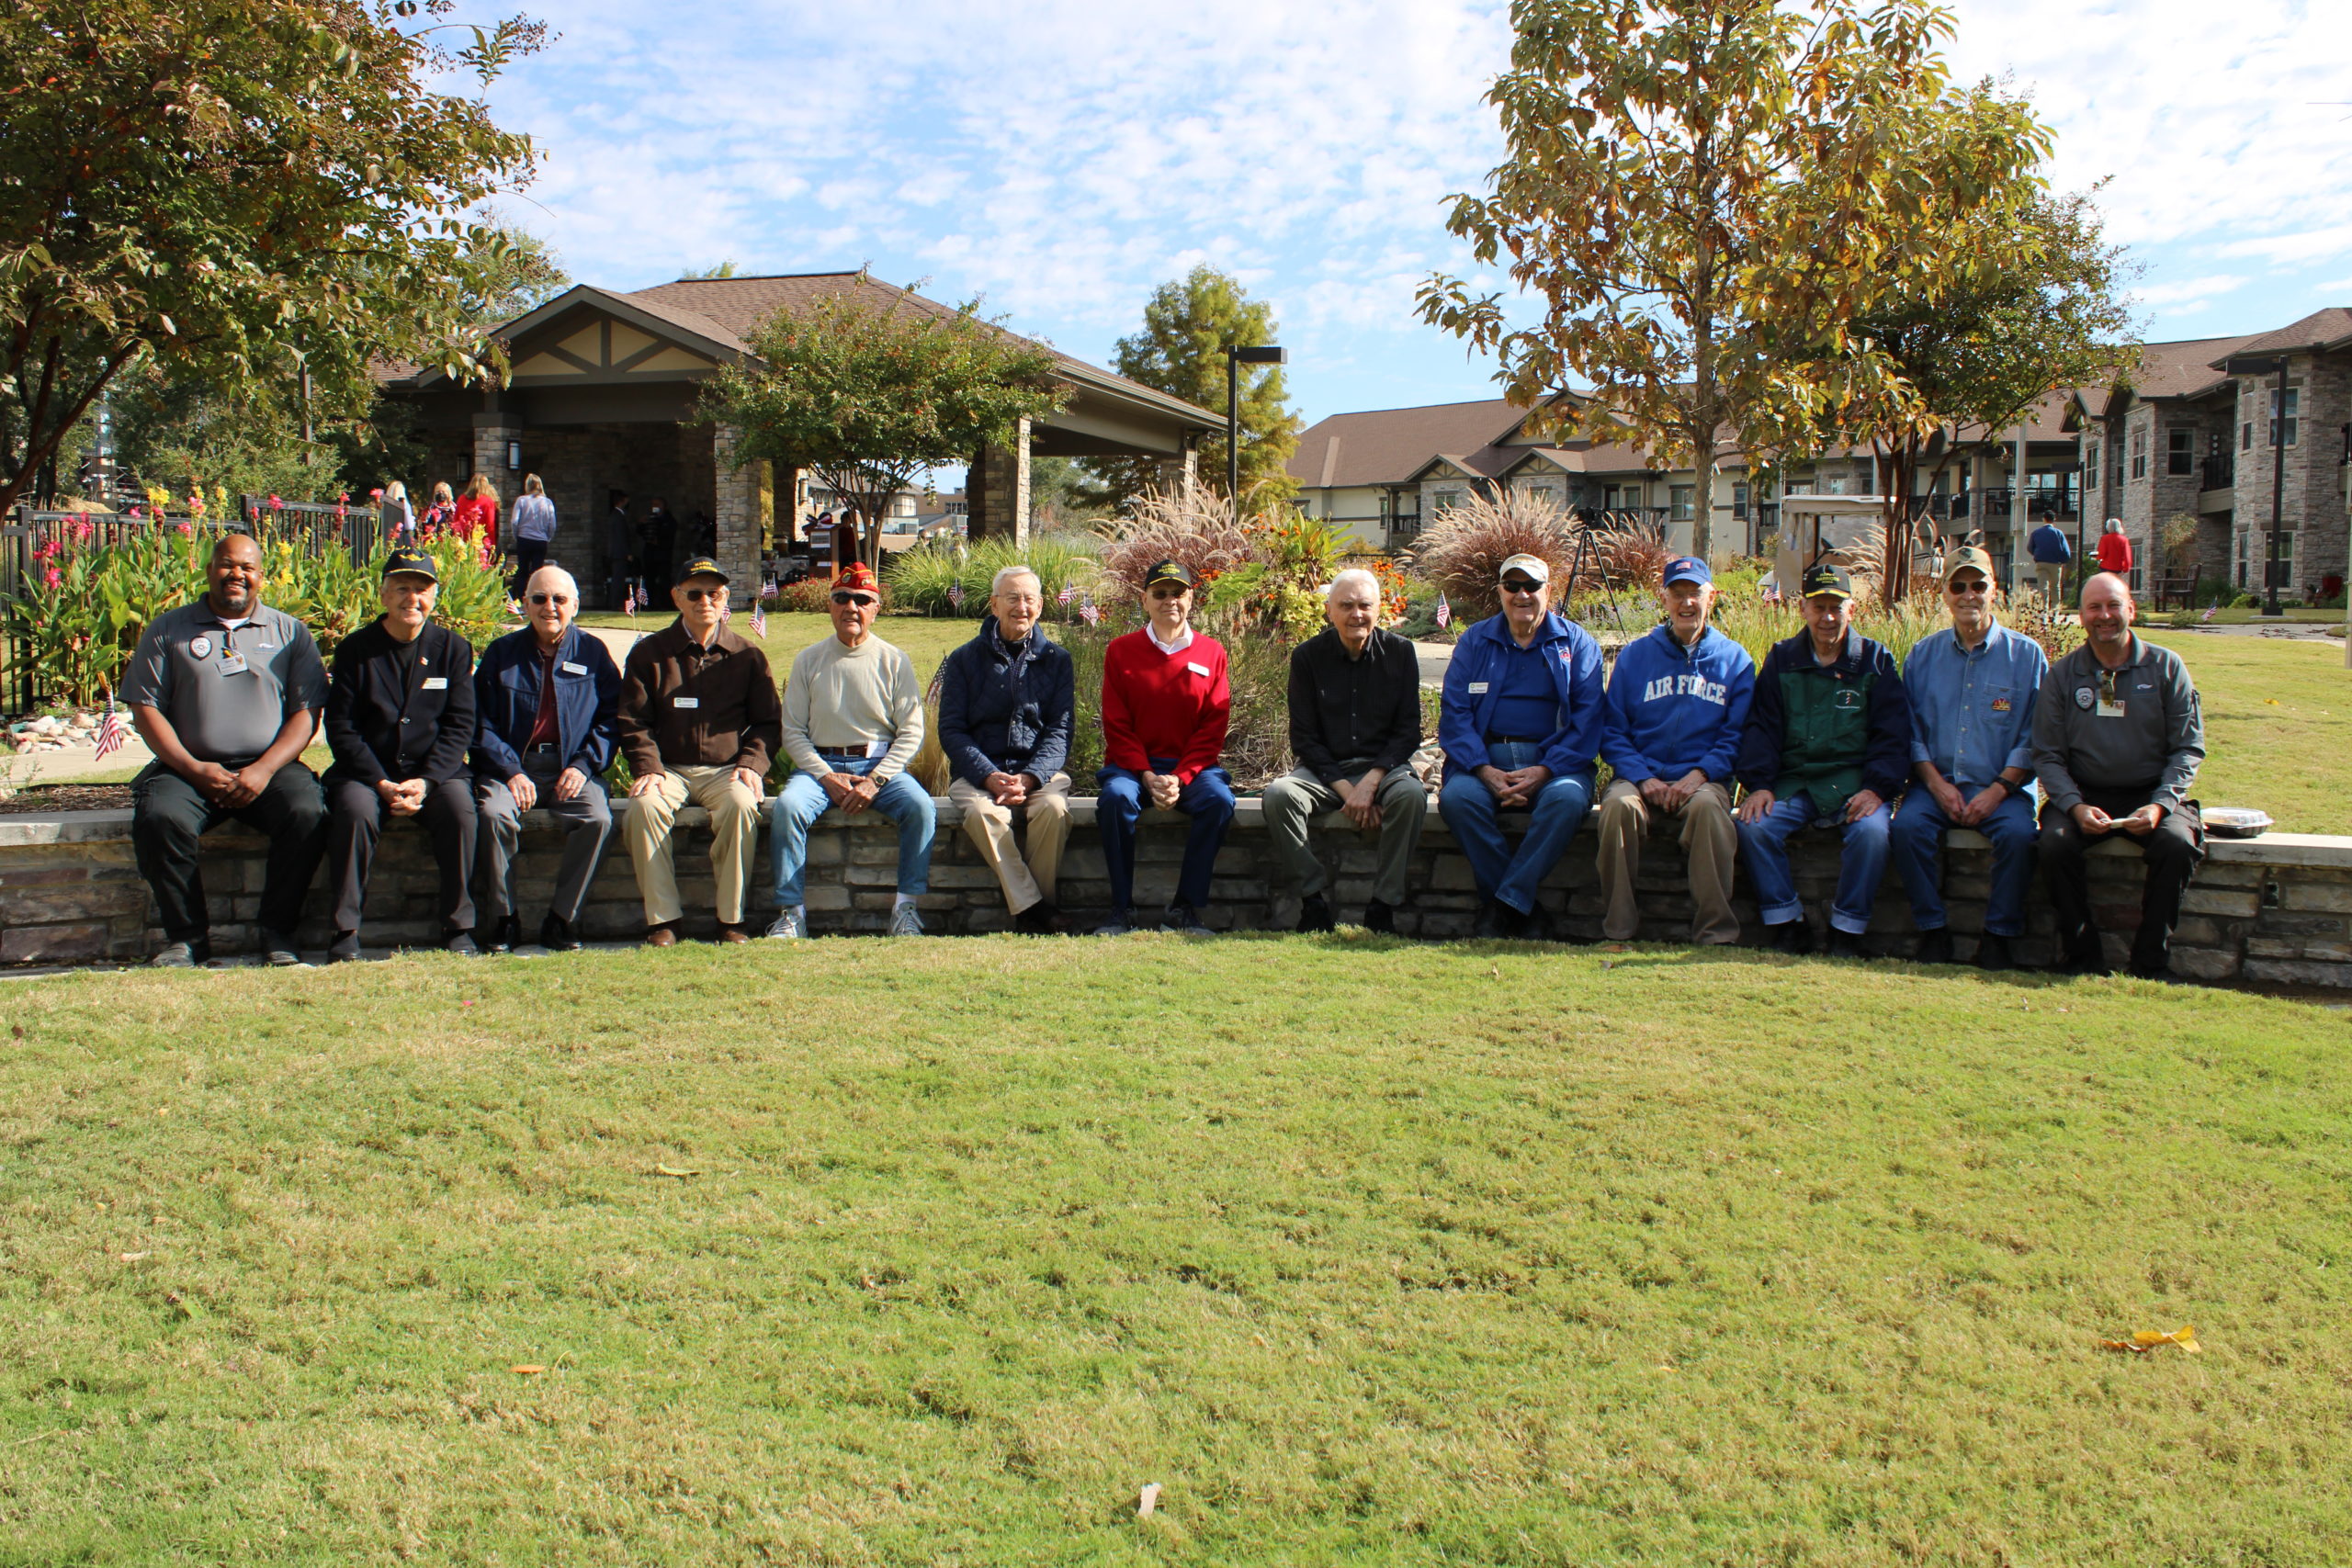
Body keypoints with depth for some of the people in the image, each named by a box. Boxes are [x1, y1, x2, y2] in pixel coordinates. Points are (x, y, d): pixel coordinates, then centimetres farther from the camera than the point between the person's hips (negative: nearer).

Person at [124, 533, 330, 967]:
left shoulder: (289, 632, 13)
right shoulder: (168, 630, 12)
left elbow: (307, 712, 5)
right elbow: (145, 708, 5)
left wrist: (263, 770, -11)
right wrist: (194, 769, -9)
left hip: (270, 766, 0)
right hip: (189, 768, 0)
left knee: (307, 813, -31)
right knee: (158, 818, -31)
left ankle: (278, 931, -15)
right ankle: (188, 935, -14)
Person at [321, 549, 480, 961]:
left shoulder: (453, 648, 6)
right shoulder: (356, 649, 4)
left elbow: (459, 726, 0)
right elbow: (340, 727, -1)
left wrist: (425, 781, -15)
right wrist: (382, 783, -15)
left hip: (435, 770, 0)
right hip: (367, 770, 0)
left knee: (459, 807, -30)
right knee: (354, 810, -31)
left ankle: (458, 927, -19)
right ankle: (346, 931, -22)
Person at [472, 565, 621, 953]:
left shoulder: (593, 653, 10)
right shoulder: (501, 653, 11)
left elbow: (610, 720, 5)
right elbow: (482, 725, 4)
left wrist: (584, 765, -11)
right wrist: (511, 771, -11)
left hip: (571, 769, 0)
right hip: (511, 766, 0)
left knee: (598, 819, -30)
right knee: (494, 814, -31)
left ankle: (562, 919, -16)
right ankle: (503, 920, -15)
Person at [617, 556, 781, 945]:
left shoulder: (747, 656, 13)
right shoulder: (650, 653, 11)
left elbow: (768, 722, 13)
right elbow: (633, 722, 7)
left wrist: (751, 764, -4)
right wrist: (649, 768, -9)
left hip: (725, 769, 0)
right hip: (668, 769, 1)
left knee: (742, 804, -34)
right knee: (645, 805, -33)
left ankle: (732, 919, -25)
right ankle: (662, 918, -25)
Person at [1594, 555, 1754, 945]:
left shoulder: (1735, 659, 12)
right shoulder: (1635, 655, 12)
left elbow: (1736, 734, 5)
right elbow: (1612, 730, 7)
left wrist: (1700, 774, -13)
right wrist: (1643, 778, -9)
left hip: (1703, 777, 0)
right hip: (1641, 775, 1)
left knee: (1709, 807, -36)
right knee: (1619, 807, -34)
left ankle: (1716, 934, -29)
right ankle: (1618, 931, -26)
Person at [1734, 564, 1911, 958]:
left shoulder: (1876, 662, 8)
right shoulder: (1781, 660, 12)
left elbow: (1892, 736, 3)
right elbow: (1761, 728, 7)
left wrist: (1876, 789, -13)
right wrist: (1759, 784, -9)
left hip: (1855, 781, -1)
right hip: (1794, 782, 2)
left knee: (1872, 831, -32)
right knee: (1754, 826, -26)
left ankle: (1846, 932, -16)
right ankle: (1787, 925, -14)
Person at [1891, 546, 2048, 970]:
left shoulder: (2026, 654, 5)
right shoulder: (1923, 654, 11)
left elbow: (2033, 737, 1)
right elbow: (1911, 729, 9)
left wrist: (1999, 789, -11)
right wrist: (1936, 783, -6)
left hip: (2001, 787, -1)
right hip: (1936, 782, 2)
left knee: (2019, 832, -31)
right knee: (1908, 825, -28)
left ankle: (1998, 936, -15)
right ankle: (1932, 930, -15)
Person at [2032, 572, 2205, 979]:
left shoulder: (2166, 667, 4)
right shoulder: (2062, 675, 5)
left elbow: (2189, 747, 2)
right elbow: (2047, 755, 3)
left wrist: (2160, 805, -14)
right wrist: (2075, 806, -15)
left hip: (2150, 794, 0)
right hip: (2083, 794, 0)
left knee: (2178, 844, -30)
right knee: (2056, 843, -30)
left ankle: (2151, 966, -17)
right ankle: (2084, 961, -16)